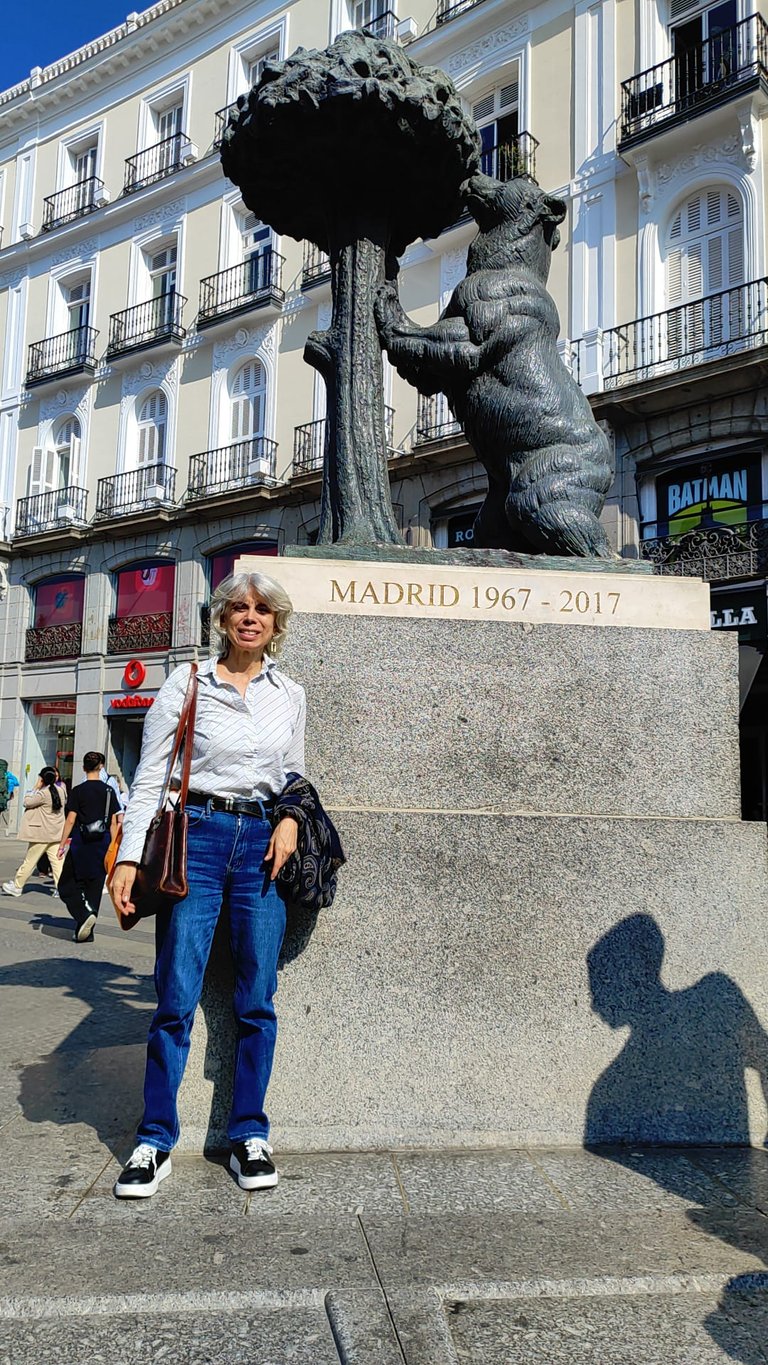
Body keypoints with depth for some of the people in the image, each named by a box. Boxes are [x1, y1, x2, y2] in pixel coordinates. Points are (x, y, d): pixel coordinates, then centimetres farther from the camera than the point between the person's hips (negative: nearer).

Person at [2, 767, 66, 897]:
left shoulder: (43, 793, -17)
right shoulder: (59, 791, 3)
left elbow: (27, 802, -8)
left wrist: (35, 788, -3)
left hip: (42, 833, -6)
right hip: (56, 832, 6)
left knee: (30, 861, 5)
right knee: (57, 860, 3)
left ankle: (16, 886, 16)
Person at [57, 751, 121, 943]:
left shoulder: (78, 791, -5)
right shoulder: (108, 791, 4)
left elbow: (71, 820, -7)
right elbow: (113, 823, 4)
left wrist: (63, 844, 0)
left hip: (82, 843, -3)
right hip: (102, 844, 3)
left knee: (67, 885, 8)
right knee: (94, 887, 10)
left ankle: (84, 913, -16)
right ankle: (86, 932, 11)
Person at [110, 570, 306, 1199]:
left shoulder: (290, 695, 11)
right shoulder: (187, 683, 2)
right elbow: (149, 777, 1)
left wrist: (290, 820, -1)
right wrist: (129, 858, -7)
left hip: (263, 845, 3)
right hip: (197, 836, -2)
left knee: (257, 1001, 4)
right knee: (177, 997, -2)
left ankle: (250, 1136, 17)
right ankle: (155, 1143, 12)